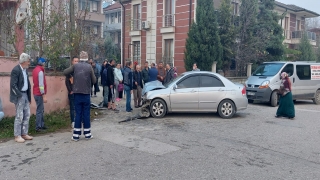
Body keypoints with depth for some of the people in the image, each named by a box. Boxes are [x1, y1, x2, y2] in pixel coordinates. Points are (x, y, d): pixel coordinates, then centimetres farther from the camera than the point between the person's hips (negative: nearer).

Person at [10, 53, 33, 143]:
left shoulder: (25, 70, 11)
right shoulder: (16, 70, -14)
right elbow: (13, 85, -17)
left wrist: (29, 96, 11)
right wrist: (20, 95, -18)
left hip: (25, 95, 8)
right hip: (19, 96, -8)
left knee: (27, 115, 11)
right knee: (19, 116, -3)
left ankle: (24, 134, 20)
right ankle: (17, 136, 6)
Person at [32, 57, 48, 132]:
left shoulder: (35, 70, 11)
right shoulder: (40, 71, -18)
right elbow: (41, 85, -21)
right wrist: (44, 96, -20)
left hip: (36, 93, 9)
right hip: (39, 94, -9)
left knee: (41, 109, 17)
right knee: (39, 110, -4)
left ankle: (42, 125, 24)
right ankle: (38, 127, 1)